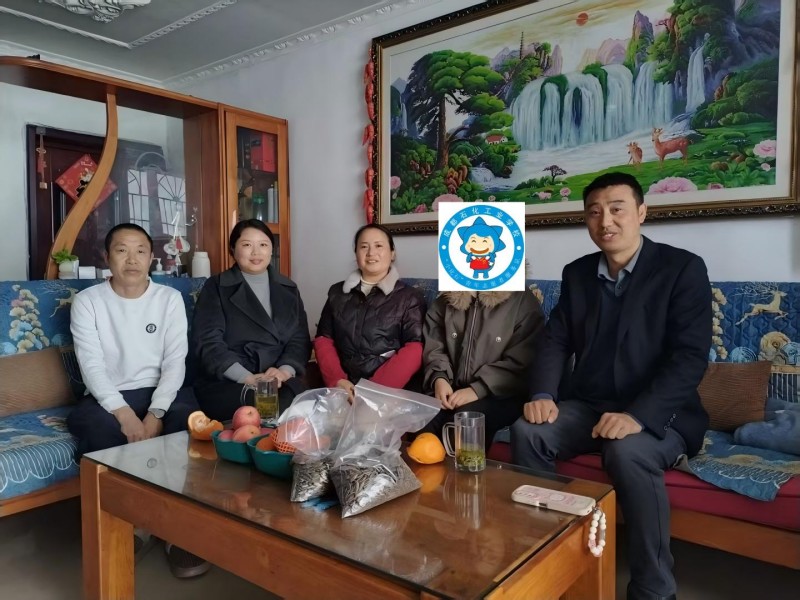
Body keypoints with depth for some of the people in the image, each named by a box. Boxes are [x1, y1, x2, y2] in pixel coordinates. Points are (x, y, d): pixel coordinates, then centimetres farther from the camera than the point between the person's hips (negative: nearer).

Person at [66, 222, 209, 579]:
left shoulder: (170, 298, 3)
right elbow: (92, 366, -10)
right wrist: (124, 413, -26)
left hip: (161, 391, 1)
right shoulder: (88, 301, 1)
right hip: (107, 396, 0)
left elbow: (175, 362, -5)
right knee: (95, 424, -34)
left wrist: (156, 413, -21)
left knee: (188, 417, -32)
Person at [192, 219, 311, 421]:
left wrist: (285, 370, -13)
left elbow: (300, 339, 9)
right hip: (226, 384, -4)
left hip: (283, 381, 4)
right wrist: (248, 378, -19)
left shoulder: (288, 289, 18)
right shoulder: (216, 287, 7)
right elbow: (208, 342, -5)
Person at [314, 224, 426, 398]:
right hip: (342, 389, 2)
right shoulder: (337, 292, 16)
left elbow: (414, 349, -5)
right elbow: (323, 339, 11)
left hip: (388, 390, -2)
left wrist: (376, 389, -17)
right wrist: (337, 380, -7)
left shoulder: (409, 297, 5)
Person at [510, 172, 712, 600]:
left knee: (628, 452, -35)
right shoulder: (577, 273, 8)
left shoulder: (683, 268, -8)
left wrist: (638, 415, -30)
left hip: (659, 414, -4)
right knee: (528, 431, -21)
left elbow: (690, 357, -17)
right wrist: (543, 394, -14)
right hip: (587, 405, 5)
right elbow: (555, 341, 5)